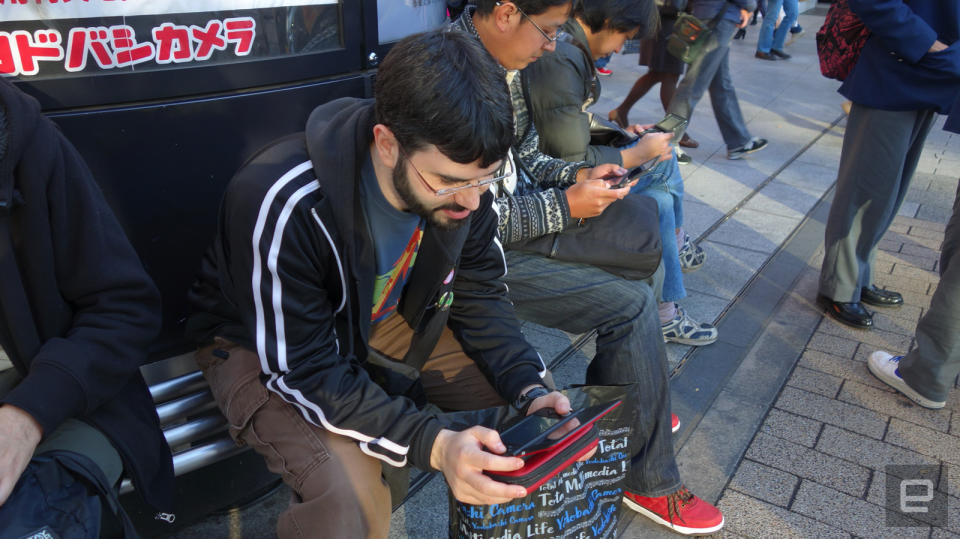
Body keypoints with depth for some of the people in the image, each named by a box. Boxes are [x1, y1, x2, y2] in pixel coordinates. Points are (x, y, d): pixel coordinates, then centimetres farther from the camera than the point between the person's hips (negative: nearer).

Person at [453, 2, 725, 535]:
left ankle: (634, 409, 30)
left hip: (520, 222, 10)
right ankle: (647, 482, 6)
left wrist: (577, 174, 0)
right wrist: (564, 206, -19)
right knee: (632, 305, -11)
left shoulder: (507, 63, 6)